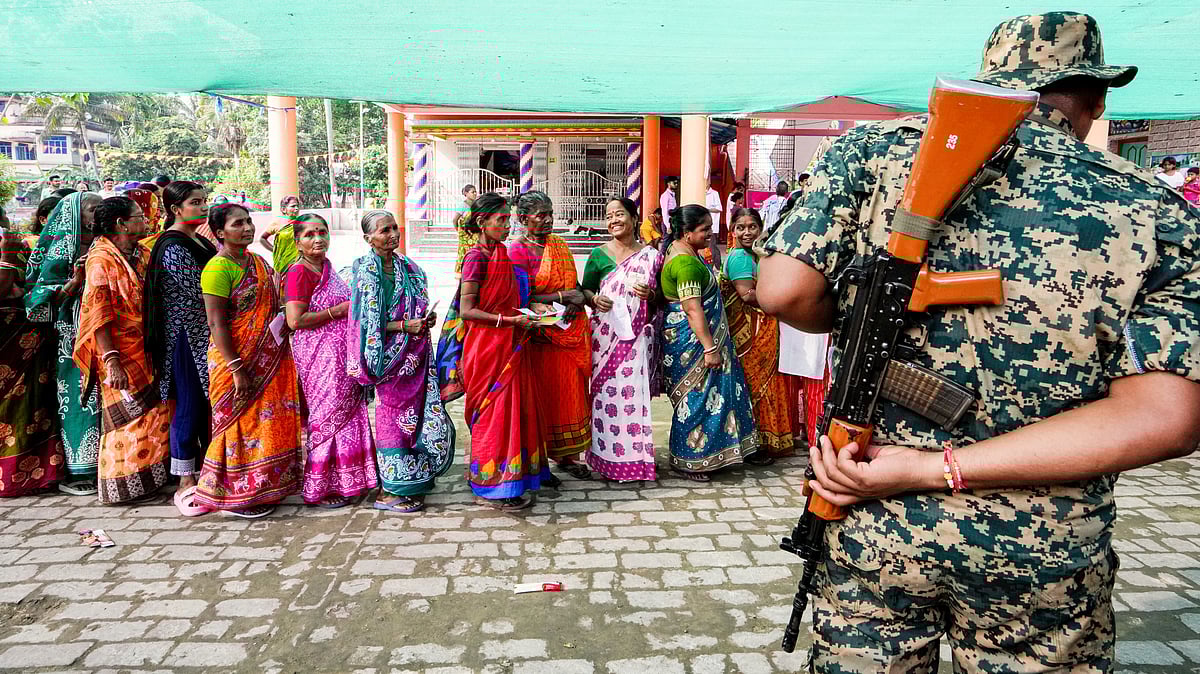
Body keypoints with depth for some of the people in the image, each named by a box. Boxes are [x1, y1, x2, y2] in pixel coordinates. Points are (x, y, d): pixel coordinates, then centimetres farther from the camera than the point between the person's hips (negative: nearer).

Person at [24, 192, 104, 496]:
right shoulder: (60, 249, -2)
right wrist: (74, 282, -18)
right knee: (78, 396, -5)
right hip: (73, 333, -5)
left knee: (99, 398, 5)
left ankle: (97, 464, 13)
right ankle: (74, 473, 2)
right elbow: (40, 292, -6)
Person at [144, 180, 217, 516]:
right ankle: (185, 484, 7)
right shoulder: (172, 246, -14)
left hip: (204, 334, 9)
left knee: (206, 402, 14)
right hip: (187, 334, -9)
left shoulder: (198, 240, 14)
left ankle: (204, 471, 26)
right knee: (189, 406, -3)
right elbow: (195, 295, -19)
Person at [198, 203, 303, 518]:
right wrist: (237, 369, -22)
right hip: (236, 361, -8)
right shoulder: (218, 268, -14)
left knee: (267, 421, 13)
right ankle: (234, 496, 14)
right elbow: (216, 324, -19)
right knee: (241, 424, 0)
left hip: (269, 359, 8)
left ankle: (259, 490, 26)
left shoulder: (258, 262, 12)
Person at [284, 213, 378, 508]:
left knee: (344, 414, 13)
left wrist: (351, 306, 11)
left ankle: (341, 481, 24)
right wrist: (339, 310, -16)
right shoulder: (299, 271, -14)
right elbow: (295, 320, -22)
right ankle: (318, 489, 10)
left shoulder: (325, 266, 13)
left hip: (339, 355, 9)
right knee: (328, 417, -2)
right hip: (320, 357, -9)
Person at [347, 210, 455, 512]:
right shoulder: (365, 272, -10)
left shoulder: (408, 267, 11)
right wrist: (405, 326, -19)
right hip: (391, 354, -7)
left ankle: (412, 478, 23)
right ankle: (389, 492, 9)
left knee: (423, 413, 8)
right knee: (393, 415, -1)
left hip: (414, 353, 7)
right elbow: (368, 322, -15)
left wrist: (426, 318, 2)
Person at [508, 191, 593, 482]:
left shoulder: (559, 244, 13)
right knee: (542, 398, 1)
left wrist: (577, 298, -5)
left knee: (570, 395, 11)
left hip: (570, 333, 6)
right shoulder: (517, 250, -8)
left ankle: (566, 456, 23)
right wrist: (559, 297, -19)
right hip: (539, 335, -6)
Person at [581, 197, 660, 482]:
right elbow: (585, 290, 11)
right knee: (606, 391, -2)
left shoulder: (650, 255, 7)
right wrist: (594, 299, -10)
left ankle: (635, 455, 11)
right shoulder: (598, 255, 7)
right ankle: (608, 456, 10)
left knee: (635, 390, -2)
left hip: (637, 335, 0)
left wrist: (650, 294, -8)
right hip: (605, 335, 0)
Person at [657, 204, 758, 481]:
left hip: (695, 338, 11)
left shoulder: (679, 249, 10)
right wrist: (710, 348, -27)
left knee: (697, 395, 15)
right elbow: (693, 309, -27)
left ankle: (702, 454, 25)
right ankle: (685, 461, 9)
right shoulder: (686, 262, -22)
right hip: (691, 340, -11)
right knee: (696, 397, -3)